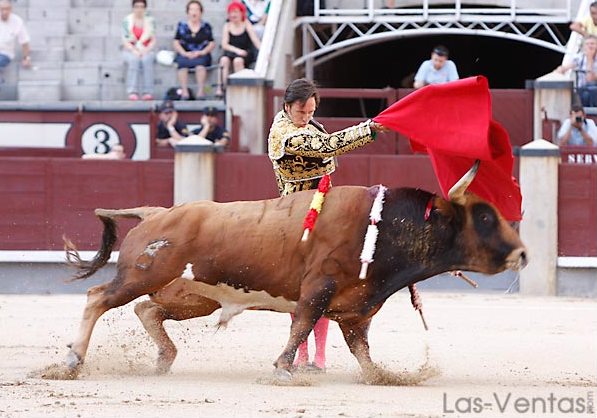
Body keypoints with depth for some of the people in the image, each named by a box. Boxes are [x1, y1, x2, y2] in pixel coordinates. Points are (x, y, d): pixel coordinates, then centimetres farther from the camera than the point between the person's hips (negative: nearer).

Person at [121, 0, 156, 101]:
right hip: (130, 51, -1)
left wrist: (146, 50, -14)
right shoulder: (127, 21, 2)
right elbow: (125, 41, -2)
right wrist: (134, 50, -18)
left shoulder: (150, 21, 6)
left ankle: (148, 93, -38)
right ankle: (132, 92, -42)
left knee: (146, 60, -34)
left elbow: (153, 40, 4)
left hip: (146, 52, 1)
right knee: (134, 60, -35)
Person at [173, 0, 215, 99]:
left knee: (200, 62, -36)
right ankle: (184, 92, -46)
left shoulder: (206, 26, 14)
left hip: (202, 55, 0)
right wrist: (184, 53, -9)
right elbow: (176, 43, 8)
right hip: (185, 55, 0)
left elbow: (212, 44, 10)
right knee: (182, 63, -35)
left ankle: (200, 91, -45)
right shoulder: (182, 25, 14)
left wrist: (202, 52, -8)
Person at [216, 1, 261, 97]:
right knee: (224, 60, -31)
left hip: (245, 55, -2)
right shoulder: (227, 26, 6)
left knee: (238, 60, -35)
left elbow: (255, 40, -10)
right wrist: (237, 50, -20)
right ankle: (221, 87, -35)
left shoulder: (246, 24, 0)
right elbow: (224, 45, -3)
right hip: (231, 52, 2)